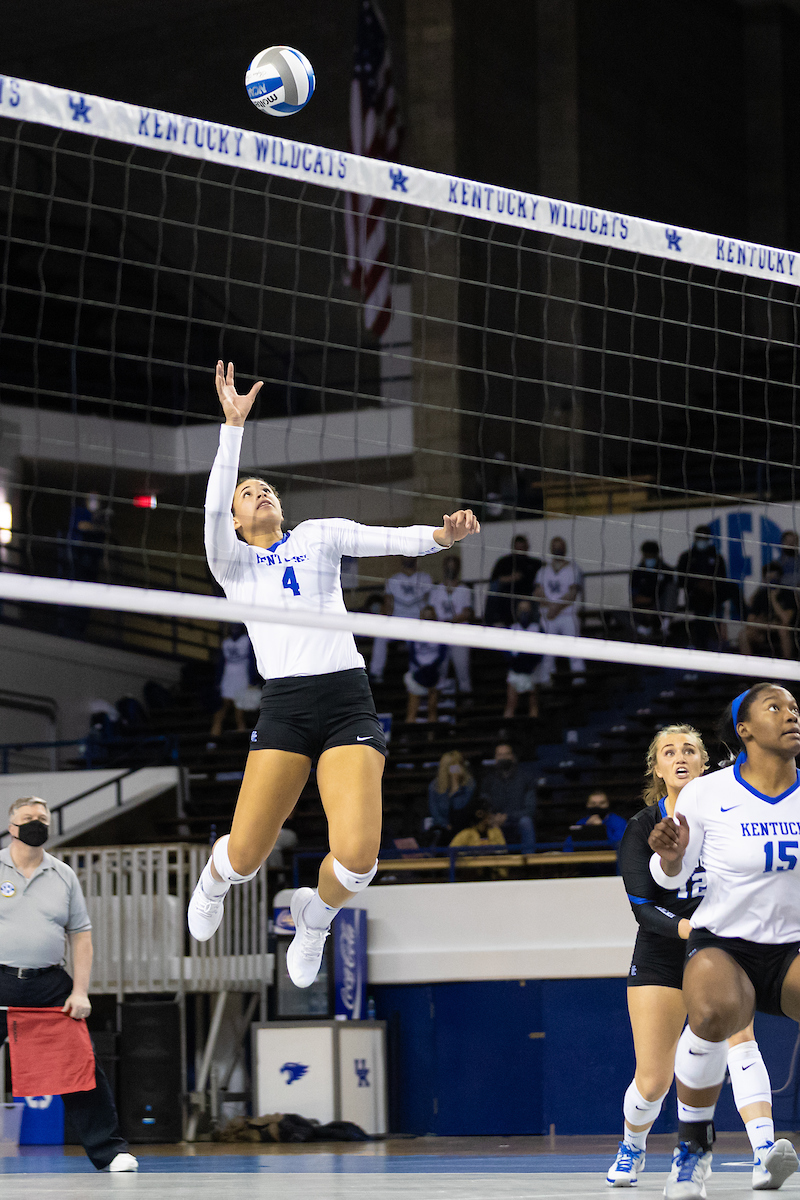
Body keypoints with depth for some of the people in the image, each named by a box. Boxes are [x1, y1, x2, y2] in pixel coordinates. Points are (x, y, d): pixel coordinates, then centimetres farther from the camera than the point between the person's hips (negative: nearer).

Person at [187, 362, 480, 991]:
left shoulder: (320, 535, 17)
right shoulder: (231, 562, 14)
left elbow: (389, 539, 1)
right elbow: (214, 507, -5)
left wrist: (440, 534, -19)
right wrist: (234, 424, -12)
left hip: (348, 702, 0)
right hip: (284, 707, 0)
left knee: (356, 854, -18)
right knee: (245, 855, -6)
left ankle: (316, 914, 16)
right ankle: (215, 880, 33)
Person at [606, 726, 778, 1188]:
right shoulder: (642, 828, -5)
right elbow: (643, 906, -13)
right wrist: (687, 927, -33)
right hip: (661, 956, 0)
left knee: (739, 1035, -29)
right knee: (653, 1082, 2)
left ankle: (765, 1150, -39)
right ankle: (633, 1148, 34)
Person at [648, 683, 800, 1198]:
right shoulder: (706, 795, -6)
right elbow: (671, 876, 4)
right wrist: (669, 856, -18)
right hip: (722, 945, -2)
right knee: (714, 1009, -37)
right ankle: (694, 1144, -14)